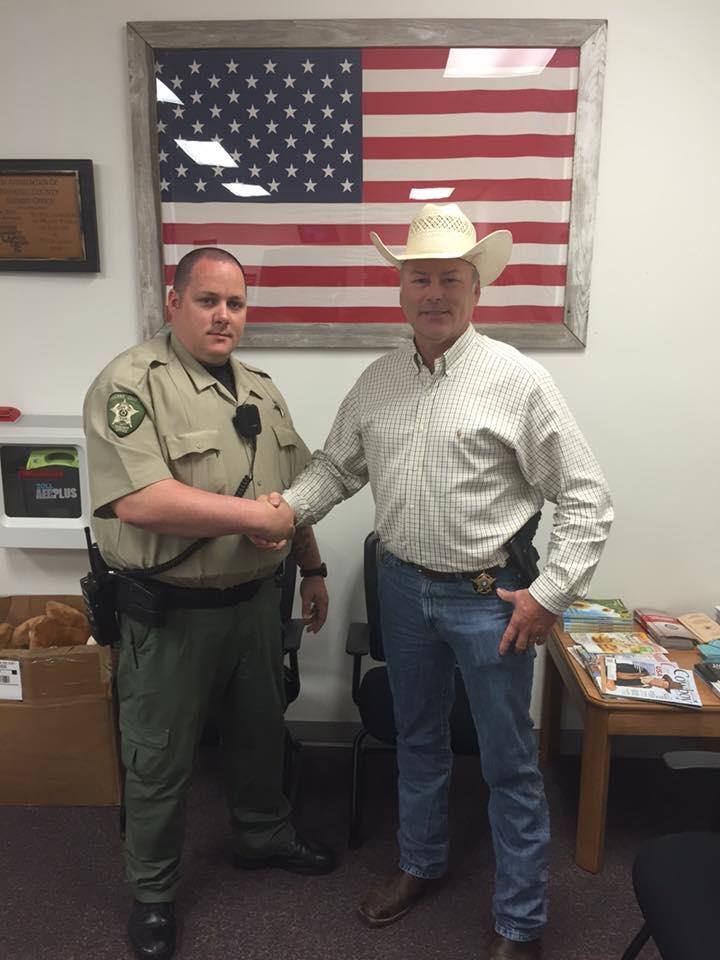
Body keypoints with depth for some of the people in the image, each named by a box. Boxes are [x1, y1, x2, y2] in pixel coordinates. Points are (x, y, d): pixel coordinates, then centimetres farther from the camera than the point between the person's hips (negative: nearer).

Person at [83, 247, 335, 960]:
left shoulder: (260, 390, 7)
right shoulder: (129, 383, -15)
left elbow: (294, 491, 15)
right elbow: (138, 500, -28)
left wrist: (312, 568, 15)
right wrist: (256, 517, -24)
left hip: (255, 599, 7)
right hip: (170, 612, -6)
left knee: (260, 730, 24)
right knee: (160, 760, 13)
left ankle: (264, 836, 50)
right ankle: (152, 893, 37)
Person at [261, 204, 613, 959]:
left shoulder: (518, 380, -12)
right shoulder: (377, 381, 3)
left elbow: (585, 499, -10)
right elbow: (337, 465, 10)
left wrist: (549, 593, -14)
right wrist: (292, 505, -9)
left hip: (488, 596, -4)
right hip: (404, 586, 5)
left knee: (508, 763, 10)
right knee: (417, 739, 23)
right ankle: (420, 864, 48)